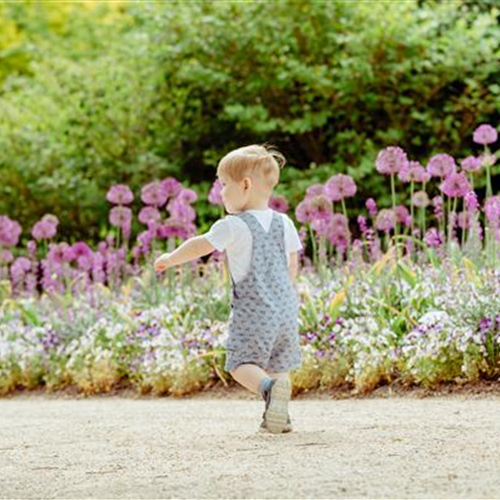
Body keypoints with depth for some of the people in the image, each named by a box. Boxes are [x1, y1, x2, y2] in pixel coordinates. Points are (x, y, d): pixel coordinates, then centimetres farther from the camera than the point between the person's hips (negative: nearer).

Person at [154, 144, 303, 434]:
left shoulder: (233, 226, -12)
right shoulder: (284, 223, 6)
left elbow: (201, 246, -11)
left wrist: (171, 259, 5)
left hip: (252, 312, -5)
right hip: (286, 308, 5)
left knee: (241, 364, -1)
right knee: (278, 364, 16)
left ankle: (269, 387, -28)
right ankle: (278, 417, 9)